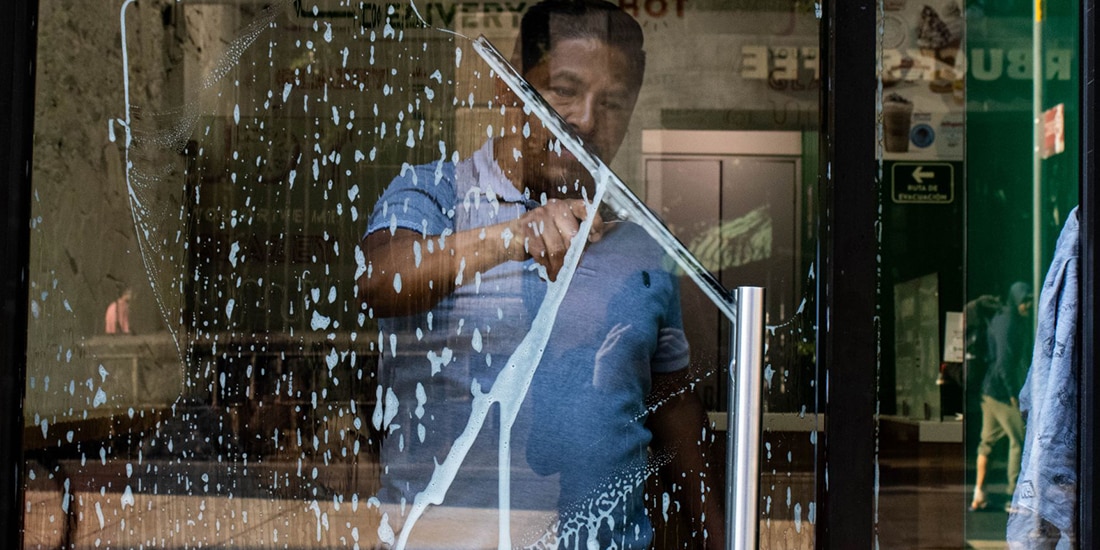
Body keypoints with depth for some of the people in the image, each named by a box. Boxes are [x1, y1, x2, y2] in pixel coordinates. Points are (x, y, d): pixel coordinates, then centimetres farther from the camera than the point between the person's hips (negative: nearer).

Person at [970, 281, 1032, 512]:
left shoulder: (999, 318, 11)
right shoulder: (1008, 324, -19)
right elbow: (1004, 363, -24)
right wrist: (1014, 395, -18)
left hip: (988, 389, 10)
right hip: (1003, 391, -10)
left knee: (987, 440, 13)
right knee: (1019, 441, -1)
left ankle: (979, 495, 16)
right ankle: (1013, 497, 3)